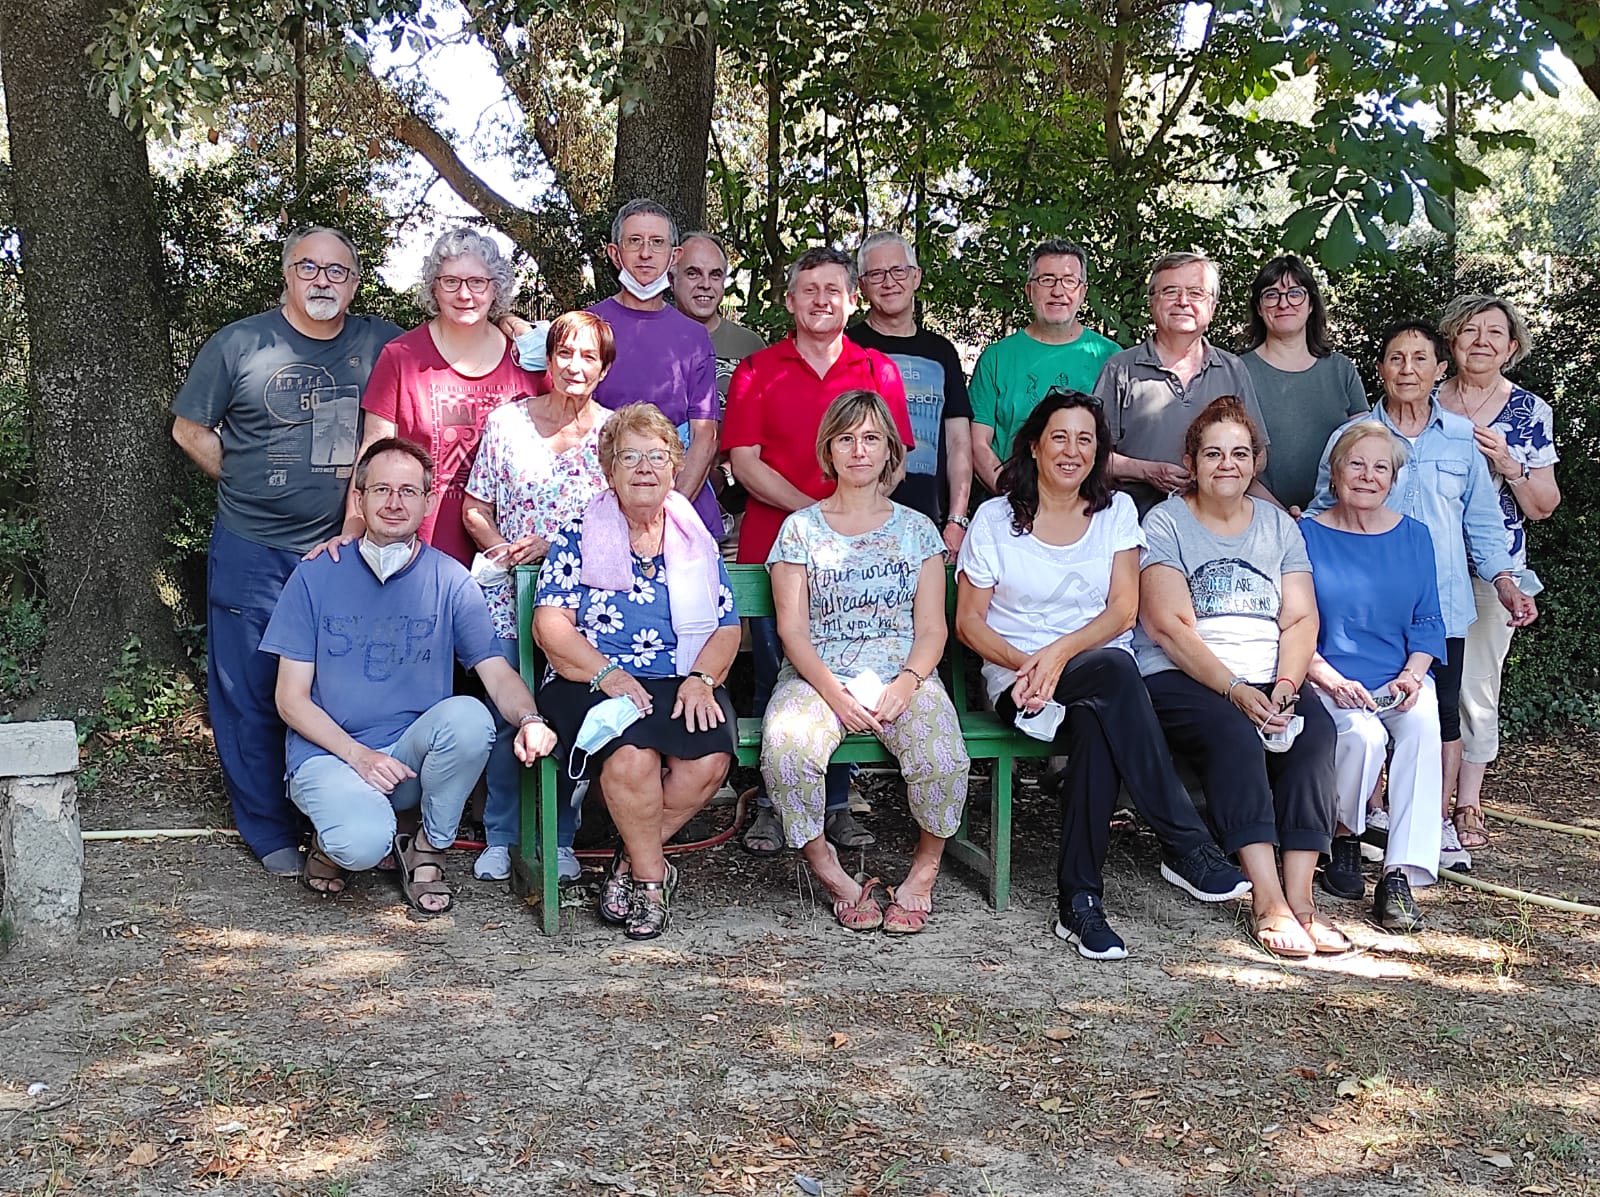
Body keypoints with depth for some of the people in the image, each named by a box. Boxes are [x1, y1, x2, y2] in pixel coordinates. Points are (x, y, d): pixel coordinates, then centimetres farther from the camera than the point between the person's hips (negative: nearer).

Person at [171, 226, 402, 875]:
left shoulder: (380, 344, 3)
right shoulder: (239, 344, -1)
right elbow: (190, 429, 7)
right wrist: (249, 485, 3)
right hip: (252, 550, -1)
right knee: (252, 693, 3)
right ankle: (270, 833, 16)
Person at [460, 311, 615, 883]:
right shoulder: (507, 421, 5)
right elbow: (474, 509, 8)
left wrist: (553, 545, -10)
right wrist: (504, 549, -11)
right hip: (510, 594, 0)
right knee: (506, 714, -1)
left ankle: (559, 838, 15)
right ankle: (500, 836, 15)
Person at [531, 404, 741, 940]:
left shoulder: (697, 542, 16)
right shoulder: (578, 537, 8)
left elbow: (726, 628, 12)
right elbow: (550, 624, -2)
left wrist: (701, 680, -8)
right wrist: (606, 673, -17)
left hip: (685, 686, 3)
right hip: (594, 685, -3)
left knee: (709, 761, -28)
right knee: (632, 756, -34)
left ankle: (631, 863, -6)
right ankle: (652, 874, -9)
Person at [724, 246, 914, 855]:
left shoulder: (879, 371, 11)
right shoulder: (757, 370, 7)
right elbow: (744, 462, -2)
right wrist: (815, 511, -13)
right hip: (773, 546, -1)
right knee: (776, 678, 2)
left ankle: (836, 804, 14)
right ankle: (770, 805, 12)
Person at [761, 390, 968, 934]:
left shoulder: (916, 529, 14)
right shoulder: (800, 528, 10)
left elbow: (932, 628, 7)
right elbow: (792, 629, 2)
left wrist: (905, 684, -13)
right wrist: (834, 691, -15)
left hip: (903, 675, 1)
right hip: (817, 675, 0)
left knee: (942, 756, -31)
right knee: (785, 747, -33)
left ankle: (925, 868, -4)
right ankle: (830, 872, -12)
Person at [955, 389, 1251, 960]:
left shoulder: (1116, 511, 13)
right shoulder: (994, 519, 7)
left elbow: (1123, 611, 2)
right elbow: (969, 622, 4)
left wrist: (1059, 652, -16)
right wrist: (1024, 662, -16)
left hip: (1100, 686, 2)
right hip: (1017, 681, -2)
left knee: (1097, 726, -39)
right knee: (1113, 671, -37)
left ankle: (1079, 901, -33)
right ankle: (1186, 847, -36)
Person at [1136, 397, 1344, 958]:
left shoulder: (1279, 525, 17)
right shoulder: (1166, 523, 3)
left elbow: (1301, 620, 7)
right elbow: (1169, 626, -9)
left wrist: (1285, 686, -13)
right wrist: (1236, 691, -18)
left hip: (1270, 681, 4)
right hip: (1181, 679, -4)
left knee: (1316, 730, -26)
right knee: (1233, 735, -33)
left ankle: (1299, 896, -29)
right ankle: (1268, 900, -34)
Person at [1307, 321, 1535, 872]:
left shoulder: (1462, 438, 8)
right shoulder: (1349, 438, 3)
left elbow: (1482, 519, 12)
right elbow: (1322, 516, 8)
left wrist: (1504, 580, 2)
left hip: (1442, 603, 1)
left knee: (1441, 711, 4)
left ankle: (1438, 822, 17)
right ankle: (1369, 812, 19)